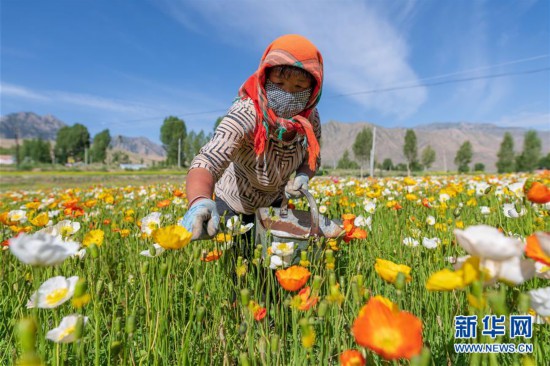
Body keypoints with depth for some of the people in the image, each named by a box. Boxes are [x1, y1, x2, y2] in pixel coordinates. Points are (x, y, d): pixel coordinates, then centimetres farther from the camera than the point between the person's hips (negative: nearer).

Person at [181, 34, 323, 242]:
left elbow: (312, 158, 0)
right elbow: (208, 160, -48)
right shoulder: (246, 115, -34)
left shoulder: (310, 119, -18)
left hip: (274, 204, 5)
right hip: (234, 207, -4)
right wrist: (200, 202, -69)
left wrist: (303, 176, -23)